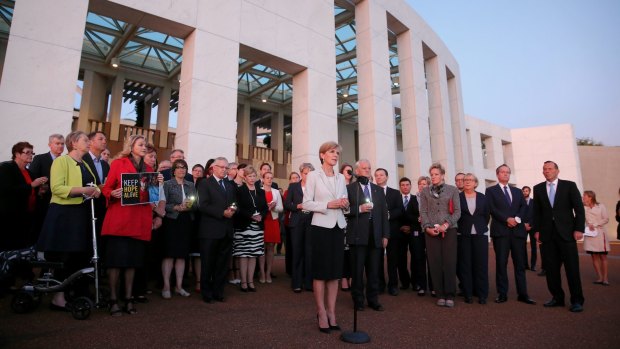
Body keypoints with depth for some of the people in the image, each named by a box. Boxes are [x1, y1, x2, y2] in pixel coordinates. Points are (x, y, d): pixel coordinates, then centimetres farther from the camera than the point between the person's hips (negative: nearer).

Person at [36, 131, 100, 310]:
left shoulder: (85, 165, 19)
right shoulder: (62, 160, -6)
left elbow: (93, 186, 19)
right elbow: (56, 188, -16)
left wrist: (96, 191, -4)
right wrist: (82, 190, -24)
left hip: (82, 214, 8)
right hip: (64, 214, -8)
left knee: (80, 255, 8)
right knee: (65, 256, -4)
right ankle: (58, 297, 6)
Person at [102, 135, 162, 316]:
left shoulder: (148, 168, 18)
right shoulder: (118, 163, 5)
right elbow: (106, 188, 1)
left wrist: (158, 184, -2)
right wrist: (114, 194, -20)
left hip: (140, 221, 5)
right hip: (119, 218, -4)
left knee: (133, 260, 7)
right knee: (116, 258, -3)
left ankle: (128, 299, 14)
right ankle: (113, 300, 7)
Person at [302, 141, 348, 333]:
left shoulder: (341, 178, 13)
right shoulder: (313, 175, -2)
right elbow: (306, 203, -7)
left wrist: (345, 204, -5)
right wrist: (328, 205, -17)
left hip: (338, 227, 5)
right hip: (321, 227, -5)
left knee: (335, 271, 8)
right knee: (320, 271, 2)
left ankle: (331, 312, 18)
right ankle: (321, 313, 13)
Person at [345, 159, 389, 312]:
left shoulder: (379, 190, 15)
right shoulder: (349, 188, 1)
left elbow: (384, 213, 12)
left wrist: (385, 235, 7)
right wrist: (359, 209, -17)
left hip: (376, 235, 4)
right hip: (358, 235, -3)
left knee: (374, 270, 9)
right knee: (357, 269, 6)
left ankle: (373, 300, 23)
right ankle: (358, 300, 19)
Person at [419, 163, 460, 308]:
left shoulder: (453, 190, 8)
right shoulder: (425, 191, 10)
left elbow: (457, 211, 1)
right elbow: (423, 211, 5)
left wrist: (446, 225, -12)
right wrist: (427, 227, -9)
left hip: (449, 230, -1)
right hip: (431, 231, 1)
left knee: (449, 262, -2)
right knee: (435, 263, 0)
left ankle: (450, 295, 6)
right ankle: (440, 295, 8)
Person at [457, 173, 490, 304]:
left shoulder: (482, 197, 8)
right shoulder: (458, 197, 1)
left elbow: (487, 215, 10)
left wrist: (482, 227, 6)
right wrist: (461, 227, -2)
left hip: (480, 234, 2)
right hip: (463, 235, -1)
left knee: (481, 264, 2)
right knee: (465, 264, 2)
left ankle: (482, 294, 10)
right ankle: (468, 294, 10)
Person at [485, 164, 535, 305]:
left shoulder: (517, 191, 20)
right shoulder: (491, 191, 7)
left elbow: (524, 207, 7)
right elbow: (492, 209, -5)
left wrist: (517, 219, -11)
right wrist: (507, 219, -15)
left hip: (518, 230, 4)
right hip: (500, 230, -3)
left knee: (520, 264, 5)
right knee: (501, 263, -1)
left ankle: (522, 294, 11)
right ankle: (502, 294, 5)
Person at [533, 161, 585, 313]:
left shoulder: (569, 185, 4)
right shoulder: (538, 188, 10)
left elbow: (579, 208, 1)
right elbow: (536, 211, 10)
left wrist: (579, 229, -7)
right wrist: (537, 230, 3)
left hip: (566, 232, -2)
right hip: (547, 234, 2)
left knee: (572, 267, 0)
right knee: (551, 268, 5)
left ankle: (577, 300, 10)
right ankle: (557, 298, 16)